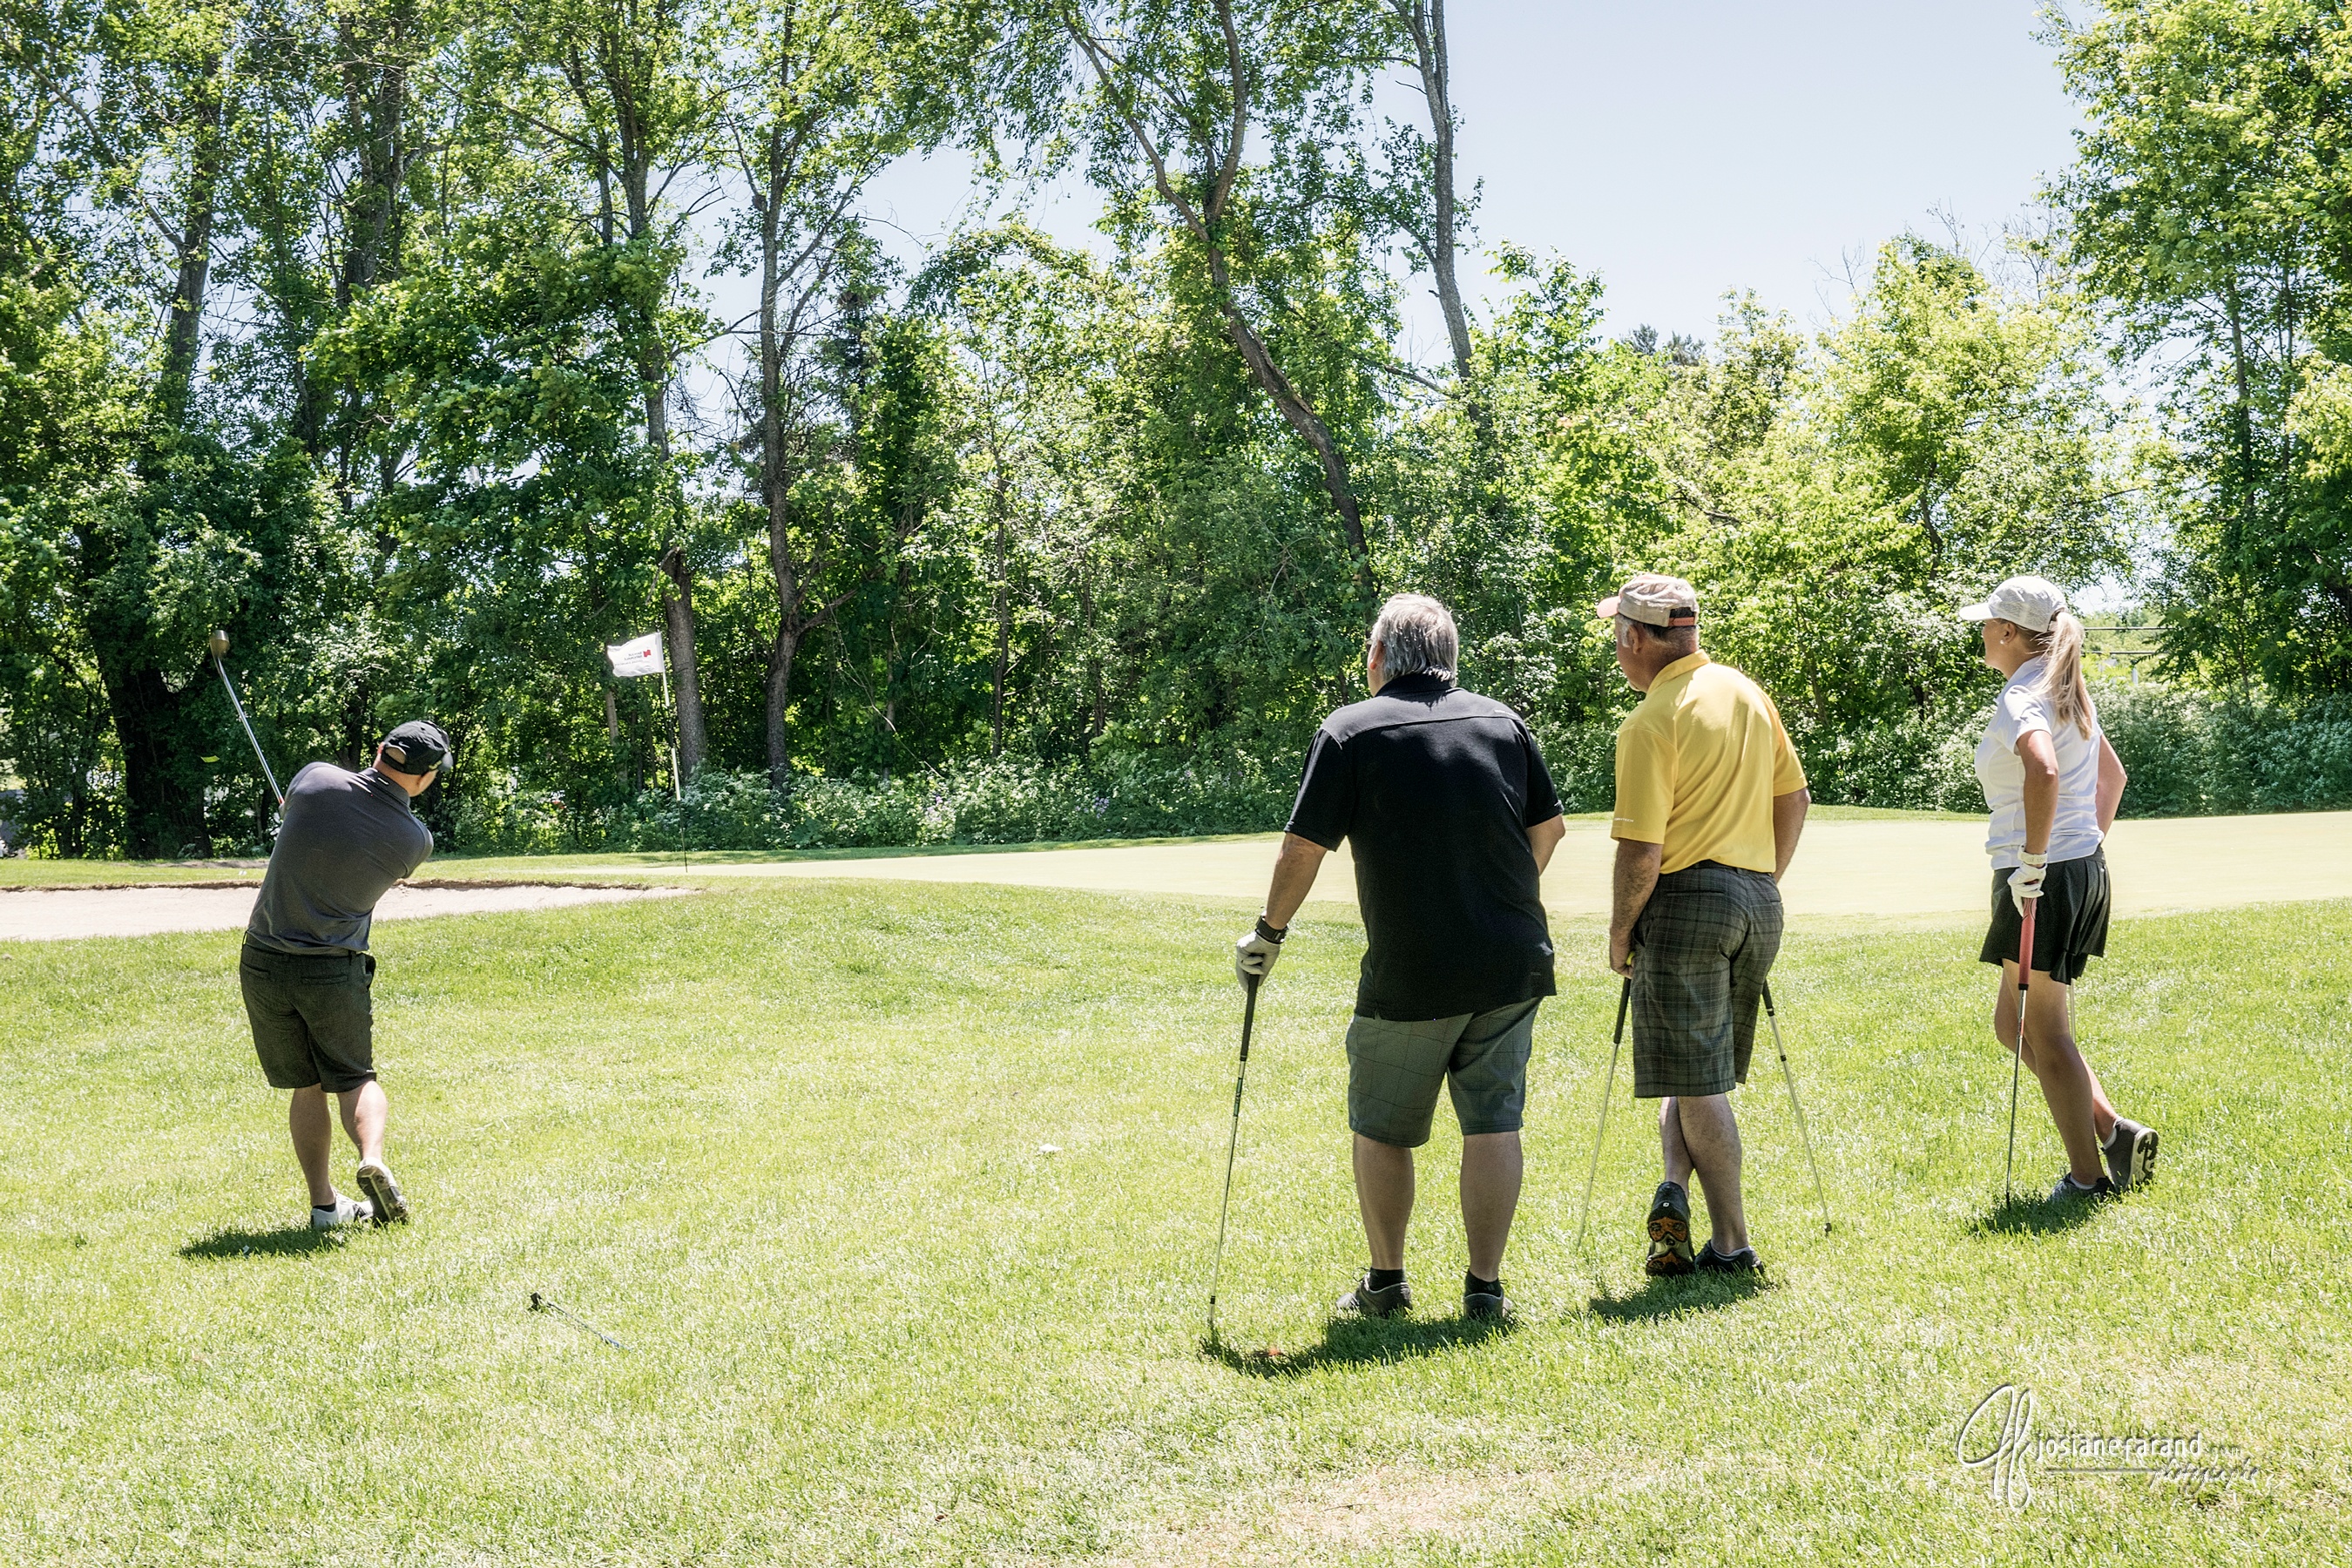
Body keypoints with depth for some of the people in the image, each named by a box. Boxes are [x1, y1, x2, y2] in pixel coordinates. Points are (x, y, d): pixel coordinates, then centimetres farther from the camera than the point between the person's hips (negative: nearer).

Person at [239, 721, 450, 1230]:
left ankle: (324, 1203, 13)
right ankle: (372, 1158, -14)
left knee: (306, 1086, 14)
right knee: (355, 1077, 14)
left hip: (264, 963, 2)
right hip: (335, 972, -2)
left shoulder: (315, 779, -9)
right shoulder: (414, 839, -8)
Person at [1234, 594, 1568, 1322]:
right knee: (1493, 1124, 7)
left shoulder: (1350, 731, -6)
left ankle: (1385, 1282, 20)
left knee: (1382, 1128, 12)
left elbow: (1302, 850, -7)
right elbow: (1549, 829, 13)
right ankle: (1485, 1288, 8)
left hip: (1407, 979, -3)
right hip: (1512, 965, 3)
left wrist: (1268, 933, 7)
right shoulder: (1502, 721, 6)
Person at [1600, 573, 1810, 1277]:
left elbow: (1641, 851, -16)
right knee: (1704, 1071, 19)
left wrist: (1620, 933, -4)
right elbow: (1794, 798, 16)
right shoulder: (1747, 692, 10)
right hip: (1756, 901, 7)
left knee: (1696, 1080, 1)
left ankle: (1732, 1242, 4)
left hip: (1685, 901, -7)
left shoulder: (1650, 723, -13)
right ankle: (1675, 1192, 3)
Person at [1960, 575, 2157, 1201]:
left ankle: (2088, 1178, 8)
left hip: (2042, 881, -10)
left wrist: (2033, 858, -27)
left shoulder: (2022, 699, -16)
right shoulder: (2068, 692, 14)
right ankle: (2113, 1130, 15)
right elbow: (2113, 774, 26)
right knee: (2012, 1023, 18)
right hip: (2084, 869, 10)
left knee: (2045, 1034, 2)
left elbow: (2043, 771, -36)